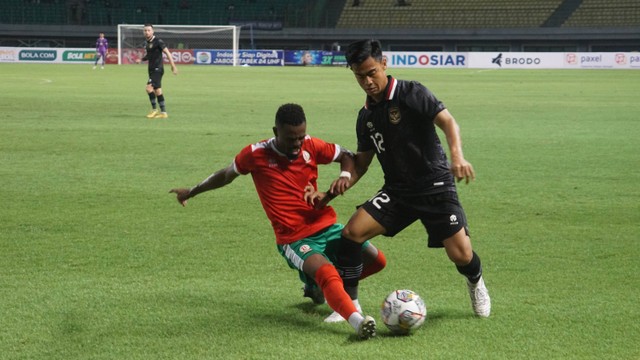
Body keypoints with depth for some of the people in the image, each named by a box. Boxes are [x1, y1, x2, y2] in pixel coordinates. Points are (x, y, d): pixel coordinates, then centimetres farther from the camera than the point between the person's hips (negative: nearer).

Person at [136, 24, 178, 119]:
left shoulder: (158, 41, -13)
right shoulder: (146, 42, 11)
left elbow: (167, 53, -14)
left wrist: (173, 66, -18)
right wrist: (141, 60, 6)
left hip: (157, 69, -8)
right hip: (151, 69, 8)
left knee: (149, 88, -16)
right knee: (157, 90, 9)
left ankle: (154, 109, -5)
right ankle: (163, 112, 15)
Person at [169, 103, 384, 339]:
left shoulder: (311, 146, -1)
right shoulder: (256, 154, -8)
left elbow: (346, 156, 14)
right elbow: (226, 175, 11)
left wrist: (345, 175, -10)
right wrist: (191, 192, 24)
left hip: (327, 227, 5)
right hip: (294, 239, -5)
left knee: (377, 260, 0)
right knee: (327, 273, -32)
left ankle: (315, 286, 21)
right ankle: (358, 322, -54)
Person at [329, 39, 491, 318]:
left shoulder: (411, 93, -11)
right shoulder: (366, 115, 8)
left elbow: (447, 121, -21)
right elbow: (362, 161, 16)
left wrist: (457, 156, -40)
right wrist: (335, 190, 1)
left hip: (435, 186, -5)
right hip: (397, 190, 5)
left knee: (461, 255, -14)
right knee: (352, 232, -15)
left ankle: (476, 284, 24)